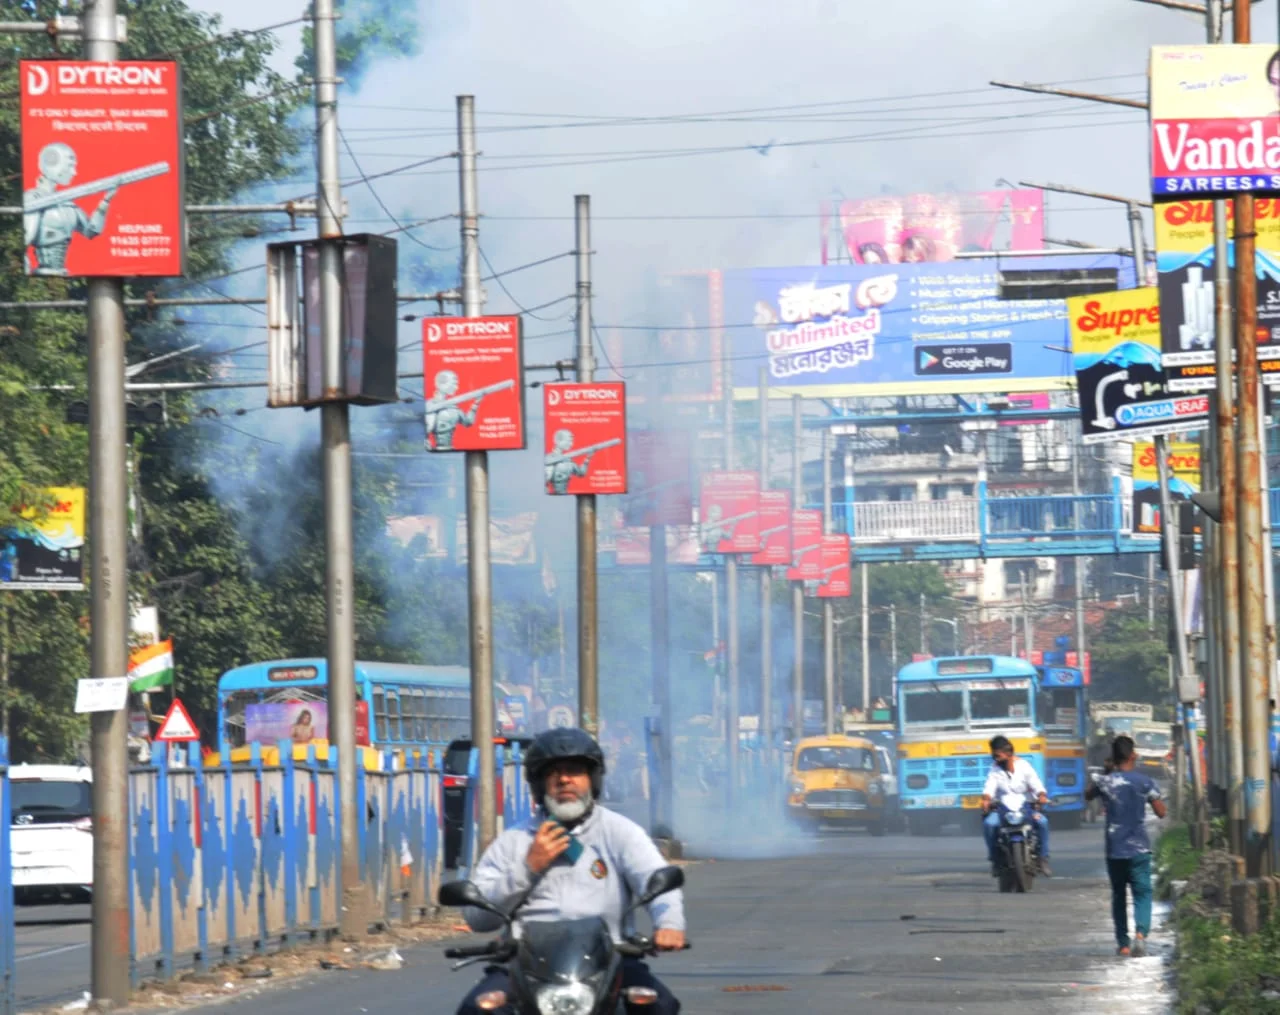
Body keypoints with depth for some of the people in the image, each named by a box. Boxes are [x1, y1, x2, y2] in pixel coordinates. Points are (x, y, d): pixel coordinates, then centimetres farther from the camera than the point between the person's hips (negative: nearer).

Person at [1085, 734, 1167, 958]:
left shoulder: (1105, 782, -3)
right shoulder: (1145, 782, -6)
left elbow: (1087, 795, 19)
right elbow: (1161, 812, -2)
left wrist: (1107, 772, 17)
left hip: (1114, 850, 2)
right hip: (1139, 849, -2)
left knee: (1118, 895, 15)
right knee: (1142, 893, 0)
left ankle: (1123, 944, 15)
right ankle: (1141, 932, -25)